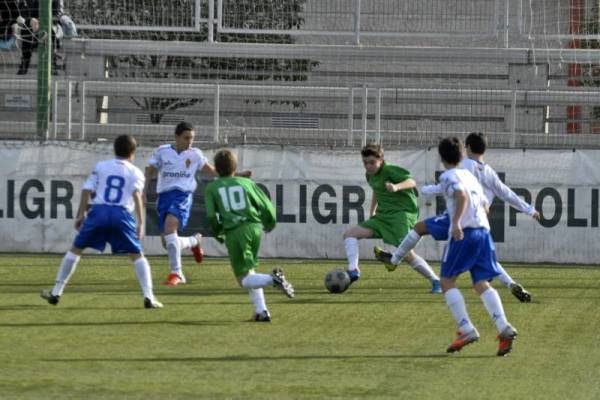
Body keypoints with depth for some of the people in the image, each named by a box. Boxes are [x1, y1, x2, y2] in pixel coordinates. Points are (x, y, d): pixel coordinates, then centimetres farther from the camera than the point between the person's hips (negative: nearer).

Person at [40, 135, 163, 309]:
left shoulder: (101, 167, 18)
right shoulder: (135, 173, 13)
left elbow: (87, 190, 10)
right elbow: (137, 195, -3)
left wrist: (81, 214, 17)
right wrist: (141, 223, -10)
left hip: (98, 210, 1)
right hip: (122, 214, -1)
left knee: (75, 249, 13)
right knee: (137, 255, 8)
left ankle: (56, 292, 12)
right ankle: (148, 296, -6)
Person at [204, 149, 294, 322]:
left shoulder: (212, 188, 10)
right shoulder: (246, 183, 14)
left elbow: (211, 214, -4)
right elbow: (267, 207, 10)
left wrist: (218, 233, 13)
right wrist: (269, 224, 30)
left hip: (234, 232, -3)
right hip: (254, 227, 3)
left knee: (244, 279, 2)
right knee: (249, 271, 20)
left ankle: (272, 279, -28)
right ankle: (261, 311, 8)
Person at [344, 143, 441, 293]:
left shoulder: (390, 170, -13)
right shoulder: (370, 175, 11)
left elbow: (411, 182, -26)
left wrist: (397, 187, -46)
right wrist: (372, 212, 26)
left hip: (403, 212, -8)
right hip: (383, 216, 8)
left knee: (407, 253, -20)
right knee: (350, 234, -4)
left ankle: (435, 281, -8)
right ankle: (353, 270, -16)